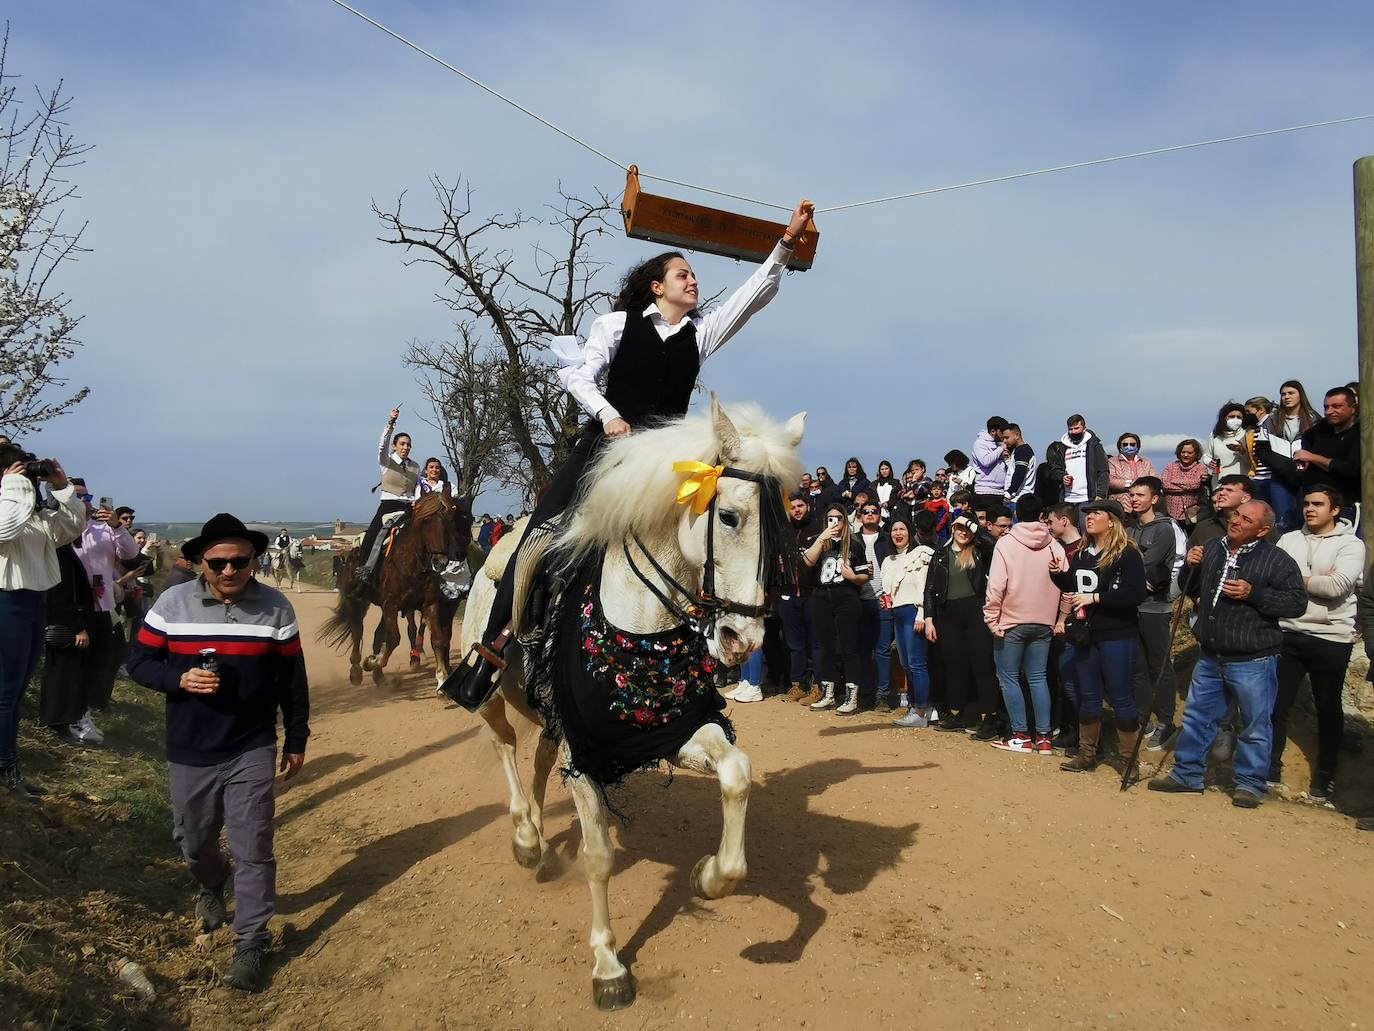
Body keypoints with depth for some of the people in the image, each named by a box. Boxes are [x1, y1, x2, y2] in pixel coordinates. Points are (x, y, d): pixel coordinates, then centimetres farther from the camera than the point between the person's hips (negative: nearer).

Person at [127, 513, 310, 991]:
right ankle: (212, 887, 52)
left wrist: (296, 738, 5)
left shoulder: (275, 607, -7)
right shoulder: (173, 603, -6)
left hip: (253, 752, -2)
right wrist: (180, 679, -20)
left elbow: (293, 680, 1)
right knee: (193, 840, 19)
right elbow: (139, 663, 0)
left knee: (253, 848, -1)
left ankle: (250, 942, 13)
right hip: (189, 753, 2)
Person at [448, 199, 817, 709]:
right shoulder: (618, 323, 4)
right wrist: (607, 413, -17)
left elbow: (755, 293, 7)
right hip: (605, 445, -2)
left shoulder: (701, 332, 12)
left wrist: (787, 240, 0)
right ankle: (492, 646, 2)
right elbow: (580, 375, 0)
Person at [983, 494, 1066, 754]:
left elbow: (996, 586, -15)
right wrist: (1060, 620, 10)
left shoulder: (1005, 543, -9)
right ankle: (1043, 737, 9)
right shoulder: (1055, 546, 3)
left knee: (1008, 677, 5)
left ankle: (1020, 736, 4)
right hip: (1044, 623, 4)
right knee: (1038, 678, 10)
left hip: (1012, 621, -4)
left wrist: (992, 618, -8)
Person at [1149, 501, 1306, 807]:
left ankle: (1249, 783, 21)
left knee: (1255, 725, 6)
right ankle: (1187, 773, 27)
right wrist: (1190, 567, -2)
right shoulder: (1211, 549, 7)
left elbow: (1297, 602, -13)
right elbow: (1190, 590, 18)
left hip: (1252, 661, -5)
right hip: (1210, 656, 5)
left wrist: (1253, 594, -22)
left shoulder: (1278, 560, -9)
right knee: (1197, 717, 14)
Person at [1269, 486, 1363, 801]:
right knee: (1277, 704, 5)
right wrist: (1317, 581, -13)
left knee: (1328, 709, 11)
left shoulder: (1351, 545, -4)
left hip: (1331, 639, -3)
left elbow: (1338, 586, -19)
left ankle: (1324, 777, 24)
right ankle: (1270, 768, 18)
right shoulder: (1288, 540, 7)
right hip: (1288, 633, 3)